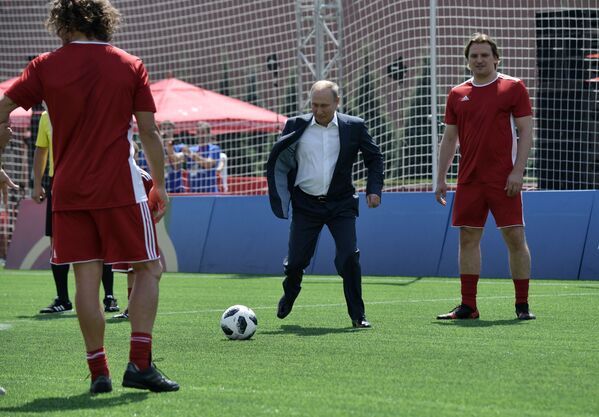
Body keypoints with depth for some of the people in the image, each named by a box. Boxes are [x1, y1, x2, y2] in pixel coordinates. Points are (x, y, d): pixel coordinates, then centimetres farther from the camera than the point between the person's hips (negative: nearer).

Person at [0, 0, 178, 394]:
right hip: (120, 187, -2)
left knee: (86, 278, 3)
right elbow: (149, 132, 1)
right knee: (149, 269, 6)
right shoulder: (130, 66, 3)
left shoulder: (46, 66, 4)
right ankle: (140, 364, -5)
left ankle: (98, 371, 1)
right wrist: (160, 185, 10)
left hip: (68, 189, 2)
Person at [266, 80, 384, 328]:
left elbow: (374, 157, 10)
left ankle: (357, 315, -1)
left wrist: (374, 189, -1)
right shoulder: (296, 126, -1)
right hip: (306, 205, 1)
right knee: (296, 259, 5)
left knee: (349, 257, -12)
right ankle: (289, 296, 38)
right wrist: (283, 194, 2)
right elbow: (277, 159, 9)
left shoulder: (354, 127, -1)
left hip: (340, 204, -1)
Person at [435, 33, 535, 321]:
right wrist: (441, 178, 8)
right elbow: (449, 139, 15)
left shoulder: (513, 87, 0)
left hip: (503, 179, -4)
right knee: (468, 239, 4)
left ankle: (522, 305, 2)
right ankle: (468, 306, 9)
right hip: (469, 179, 4)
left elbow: (525, 132, -2)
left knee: (515, 237, -5)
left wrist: (517, 171, -12)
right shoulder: (457, 94, 11)